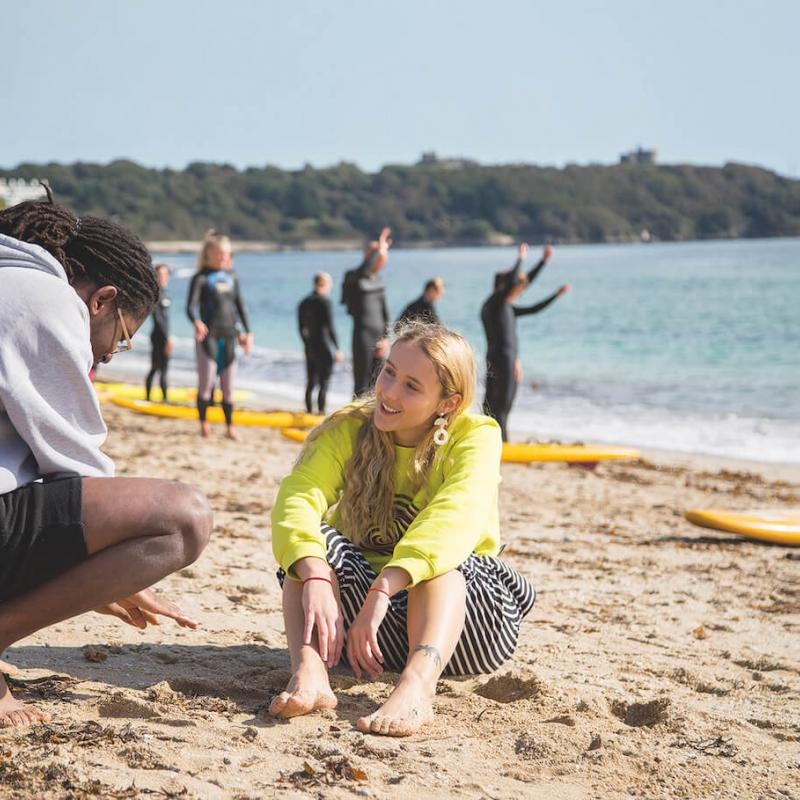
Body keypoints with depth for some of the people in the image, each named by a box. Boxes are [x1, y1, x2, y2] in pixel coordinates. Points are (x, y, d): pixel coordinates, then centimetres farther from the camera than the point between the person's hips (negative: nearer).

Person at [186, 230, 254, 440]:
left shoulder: (231, 277, 11)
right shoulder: (201, 278, -6)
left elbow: (239, 306, 18)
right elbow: (190, 306, -17)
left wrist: (247, 332, 15)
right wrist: (196, 323, -37)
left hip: (228, 337, 5)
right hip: (208, 337, -5)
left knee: (228, 386, 7)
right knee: (206, 383, 0)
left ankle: (230, 426, 14)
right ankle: (204, 423, 14)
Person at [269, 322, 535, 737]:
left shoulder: (475, 437, -13)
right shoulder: (348, 429, -6)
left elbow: (455, 518, -33)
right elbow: (297, 498, -25)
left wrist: (384, 589, -48)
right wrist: (315, 578, -45)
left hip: (461, 608, -2)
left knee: (438, 558, -33)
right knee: (318, 542, -24)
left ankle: (418, 683, -56)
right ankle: (308, 669, -45)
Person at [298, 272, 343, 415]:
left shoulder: (304, 303, 9)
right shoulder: (324, 302, -13)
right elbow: (330, 327, -15)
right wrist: (337, 349, -11)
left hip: (310, 348, 7)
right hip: (324, 347, -7)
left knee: (311, 383, 13)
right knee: (324, 384, -3)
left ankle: (309, 411, 16)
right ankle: (321, 411, -5)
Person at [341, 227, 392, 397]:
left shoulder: (378, 280, 13)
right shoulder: (353, 277, -8)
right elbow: (362, 272, -34)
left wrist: (386, 338, 5)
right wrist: (379, 250, -26)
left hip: (378, 337, 7)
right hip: (362, 336, -7)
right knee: (362, 386, -6)